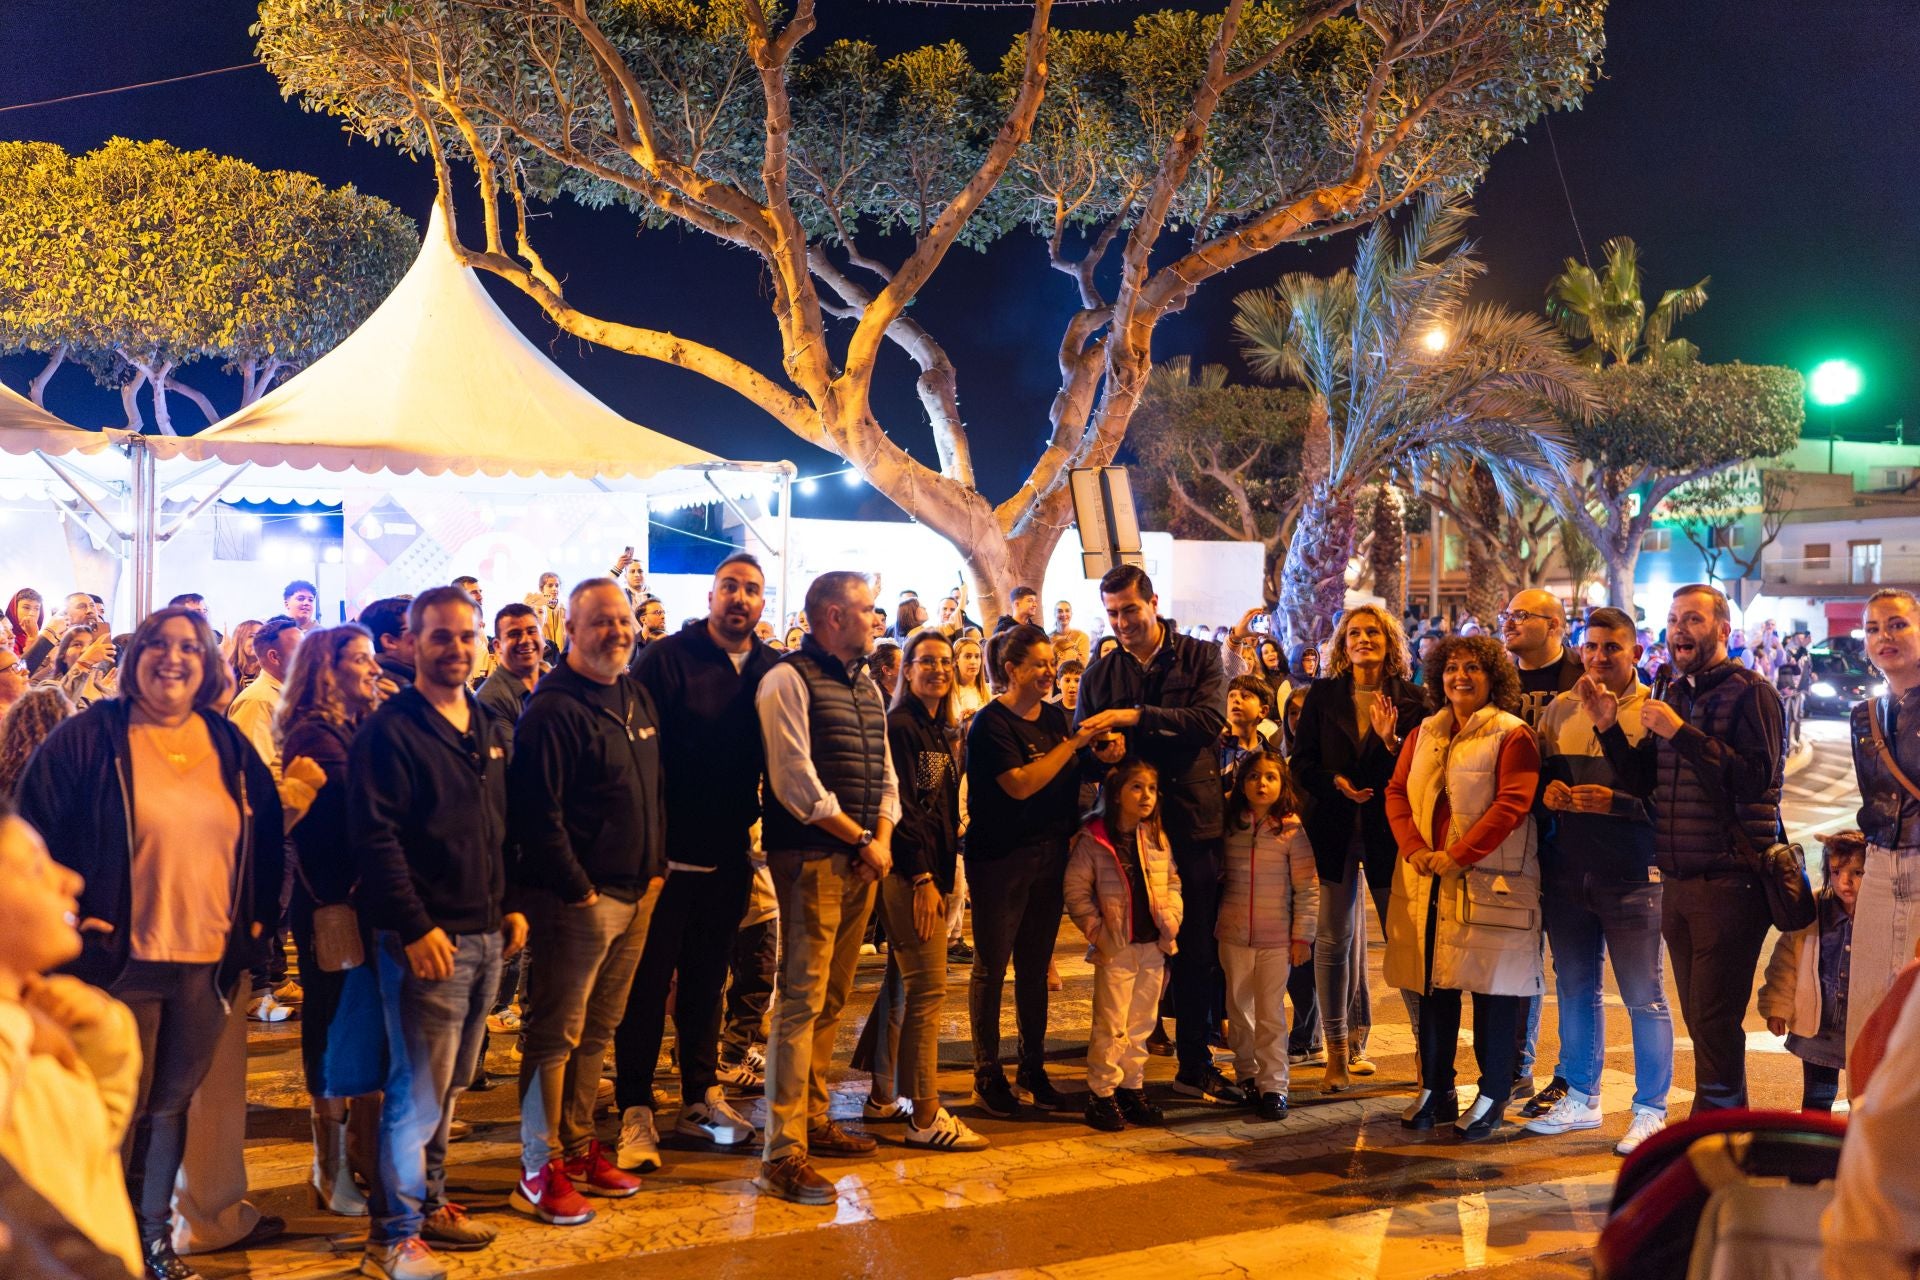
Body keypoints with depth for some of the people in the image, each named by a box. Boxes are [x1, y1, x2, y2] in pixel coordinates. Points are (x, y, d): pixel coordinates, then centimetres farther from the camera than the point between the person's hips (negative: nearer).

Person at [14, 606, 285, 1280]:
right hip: (119, 958, -4)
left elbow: (267, 835, 16)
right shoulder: (88, 737, -5)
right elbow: (35, 829, -5)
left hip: (208, 963, 4)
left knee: (172, 1103, 15)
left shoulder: (229, 746, 8)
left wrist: (258, 915, 10)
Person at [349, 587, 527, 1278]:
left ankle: (430, 1201, 30)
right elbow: (375, 837, -16)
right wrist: (416, 928, -19)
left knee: (449, 1084, 16)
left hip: (486, 935, 7)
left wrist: (512, 905, 12)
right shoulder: (390, 730, -10)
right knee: (419, 1091, -3)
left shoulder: (489, 728, 14)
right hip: (428, 939, -7)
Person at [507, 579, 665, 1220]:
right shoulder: (552, 709, -14)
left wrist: (656, 869, 12)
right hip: (579, 899, -8)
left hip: (637, 896, 8)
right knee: (555, 1035, 0)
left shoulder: (638, 698, 13)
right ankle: (540, 1169, 8)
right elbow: (537, 813, -19)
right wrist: (579, 890, -16)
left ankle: (579, 1147, 27)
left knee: (596, 1033, 16)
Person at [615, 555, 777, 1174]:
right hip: (670, 853, -4)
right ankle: (635, 1111, 12)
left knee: (707, 979, 16)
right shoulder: (668, 657, -9)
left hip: (728, 857, 5)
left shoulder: (771, 670, 4)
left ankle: (700, 1099, 28)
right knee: (649, 982, 4)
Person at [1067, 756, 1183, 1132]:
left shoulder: (1158, 839, 7)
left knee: (1142, 1023, 12)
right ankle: (1102, 1094, 8)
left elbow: (1172, 882, 15)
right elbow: (1077, 892, -7)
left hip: (1154, 946, 5)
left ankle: (1133, 1089, 24)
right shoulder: (1093, 840, -9)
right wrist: (1098, 932, -11)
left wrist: (1171, 918, 0)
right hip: (1116, 948, -5)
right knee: (1111, 1026, -2)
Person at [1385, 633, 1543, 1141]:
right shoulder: (1424, 734, 14)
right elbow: (1396, 792, 10)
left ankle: (1492, 1098, 11)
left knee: (1493, 989, 0)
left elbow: (1512, 805, -14)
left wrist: (1456, 855, -19)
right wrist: (1414, 849, -7)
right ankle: (1435, 1091, 21)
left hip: (1488, 881, -6)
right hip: (1427, 882, 6)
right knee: (1433, 985, 10)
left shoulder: (1512, 735, -5)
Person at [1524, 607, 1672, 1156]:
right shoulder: (1558, 710, 10)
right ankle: (1580, 1099, 28)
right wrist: (1547, 793, -4)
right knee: (1574, 991, 14)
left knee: (1643, 997, 1)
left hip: (1631, 876, -5)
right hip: (1566, 873, 5)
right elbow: (1536, 777, 17)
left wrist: (1617, 802, -22)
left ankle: (1651, 1111, 14)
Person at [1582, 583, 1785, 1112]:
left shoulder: (1751, 693, -7)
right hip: (1677, 880, 8)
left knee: (1713, 1021, -6)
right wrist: (1608, 727, 0)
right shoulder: (1671, 695, 15)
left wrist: (1681, 733, -22)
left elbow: (1757, 778, -20)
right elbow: (1641, 782, 13)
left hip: (1730, 881, -7)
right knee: (1699, 1020, 14)